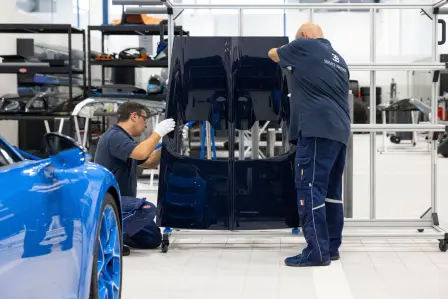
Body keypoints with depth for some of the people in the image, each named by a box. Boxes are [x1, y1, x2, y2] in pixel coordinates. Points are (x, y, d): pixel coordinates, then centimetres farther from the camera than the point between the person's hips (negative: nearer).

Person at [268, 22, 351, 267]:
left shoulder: (304, 46, 2)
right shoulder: (339, 59, 23)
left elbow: (272, 54, 19)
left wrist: (287, 49, 38)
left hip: (317, 129, -8)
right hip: (339, 131, 8)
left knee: (310, 188, -8)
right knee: (331, 190, 11)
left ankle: (317, 251, -11)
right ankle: (331, 247, 16)